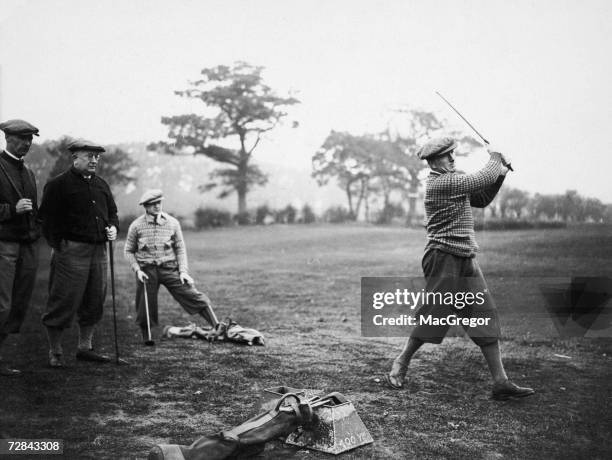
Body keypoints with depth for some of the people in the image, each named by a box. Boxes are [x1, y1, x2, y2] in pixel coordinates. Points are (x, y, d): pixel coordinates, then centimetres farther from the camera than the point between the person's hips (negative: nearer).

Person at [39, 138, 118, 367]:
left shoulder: (101, 185, 16)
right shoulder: (58, 185, -5)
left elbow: (112, 212, 25)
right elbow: (47, 218, -8)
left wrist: (113, 228, 5)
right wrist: (59, 245, -13)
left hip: (98, 250, 7)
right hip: (71, 251, -7)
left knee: (94, 302, 11)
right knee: (64, 301, -3)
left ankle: (85, 347, 24)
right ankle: (55, 352, 9)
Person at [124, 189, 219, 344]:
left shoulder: (172, 223, 2)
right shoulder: (136, 226, 0)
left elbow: (180, 248, 7)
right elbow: (128, 251, 8)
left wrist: (183, 271, -3)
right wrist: (137, 270, -6)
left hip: (169, 268, 0)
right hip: (146, 270, 0)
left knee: (193, 296, -8)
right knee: (146, 308, 3)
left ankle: (217, 327, -6)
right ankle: (147, 338, 26)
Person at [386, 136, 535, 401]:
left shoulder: (451, 181, 16)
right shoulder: (440, 183, -13)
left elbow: (481, 200, 21)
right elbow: (482, 179, -16)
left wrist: (500, 174, 8)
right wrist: (495, 160, 4)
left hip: (466, 261, 9)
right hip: (444, 258, -9)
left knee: (485, 318, 4)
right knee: (432, 317, -2)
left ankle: (500, 383, 5)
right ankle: (400, 365, 19)